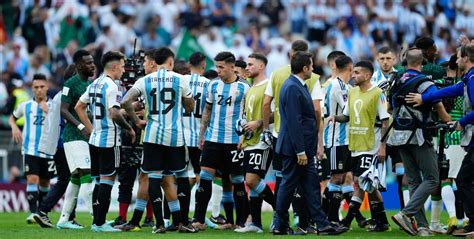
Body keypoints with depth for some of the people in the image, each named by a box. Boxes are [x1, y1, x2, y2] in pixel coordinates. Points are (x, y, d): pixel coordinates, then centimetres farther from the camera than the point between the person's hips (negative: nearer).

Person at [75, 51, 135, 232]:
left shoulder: (94, 84, 12)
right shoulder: (111, 86, -14)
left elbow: (79, 107, 18)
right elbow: (114, 114, -22)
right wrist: (130, 129, -8)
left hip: (95, 139, 9)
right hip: (109, 140, -9)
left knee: (99, 180, 13)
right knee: (107, 181, -5)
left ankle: (97, 221, 14)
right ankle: (100, 223, -6)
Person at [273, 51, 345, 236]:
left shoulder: (298, 86, 14)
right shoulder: (292, 88, -18)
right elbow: (294, 122, -22)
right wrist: (300, 151, -23)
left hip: (304, 148, 10)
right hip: (295, 148, -10)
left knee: (311, 185, 8)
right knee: (288, 185, -2)